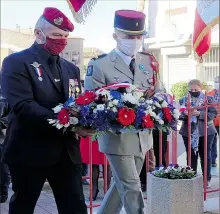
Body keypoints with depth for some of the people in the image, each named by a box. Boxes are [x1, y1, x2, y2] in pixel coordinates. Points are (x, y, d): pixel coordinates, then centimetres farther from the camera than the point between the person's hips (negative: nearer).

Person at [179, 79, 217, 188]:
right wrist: (184, 114, -17)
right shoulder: (183, 100, 6)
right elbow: (178, 114, 5)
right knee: (191, 155, 5)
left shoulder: (208, 99, -1)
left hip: (206, 131, -2)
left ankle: (207, 179, 18)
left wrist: (199, 113, -21)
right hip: (188, 132, 2)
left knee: (205, 155, 6)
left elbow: (213, 114, -8)